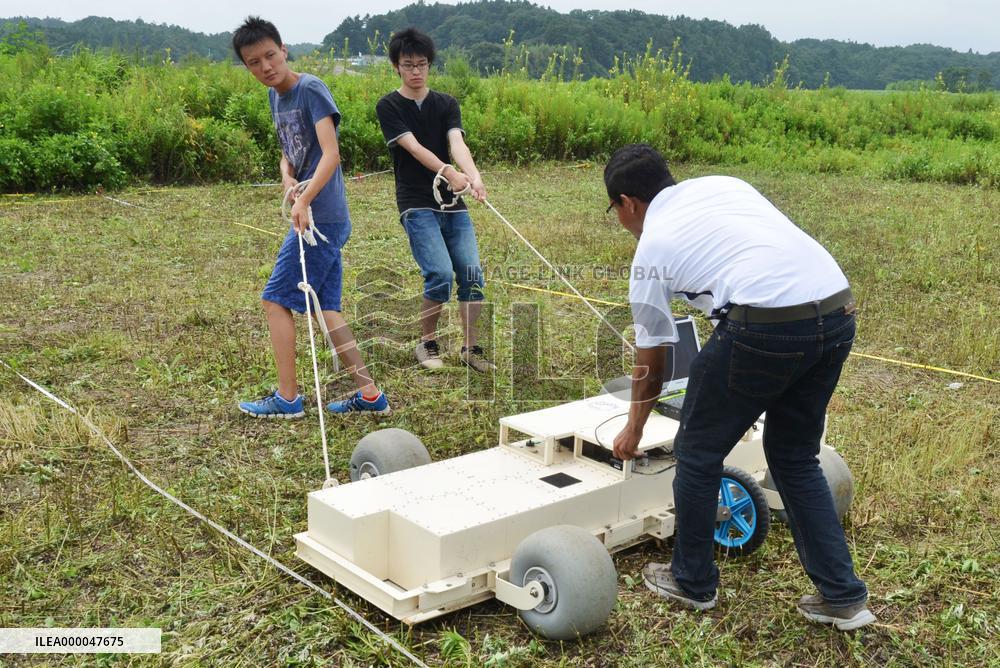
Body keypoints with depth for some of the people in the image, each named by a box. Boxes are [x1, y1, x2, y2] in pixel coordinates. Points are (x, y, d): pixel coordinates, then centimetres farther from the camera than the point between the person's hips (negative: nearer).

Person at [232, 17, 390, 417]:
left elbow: (331, 154, -22)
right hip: (321, 219, 9)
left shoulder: (311, 90, -12)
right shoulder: (276, 97, 14)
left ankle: (287, 398, 6)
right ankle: (370, 394, 15)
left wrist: (304, 200, -32)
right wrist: (287, 176, -3)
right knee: (325, 307, 10)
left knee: (276, 300, -3)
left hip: (320, 217, -9)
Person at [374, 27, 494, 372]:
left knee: (472, 273, -3)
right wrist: (447, 172, -32)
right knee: (440, 274, -17)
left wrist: (474, 176, -30)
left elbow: (457, 143, -9)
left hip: (453, 203, 4)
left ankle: (469, 347, 13)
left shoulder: (447, 104, 9)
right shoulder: (389, 107, 0)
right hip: (417, 205, -4)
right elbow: (414, 147, -15)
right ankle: (427, 342, 6)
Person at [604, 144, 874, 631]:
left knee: (698, 452, 16)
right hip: (840, 312, 7)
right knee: (795, 458, 23)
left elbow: (650, 363, 18)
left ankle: (692, 581, 31)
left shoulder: (651, 247, 10)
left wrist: (632, 431, 34)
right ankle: (843, 596, 25)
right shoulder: (722, 184, 24)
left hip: (766, 326, -7)